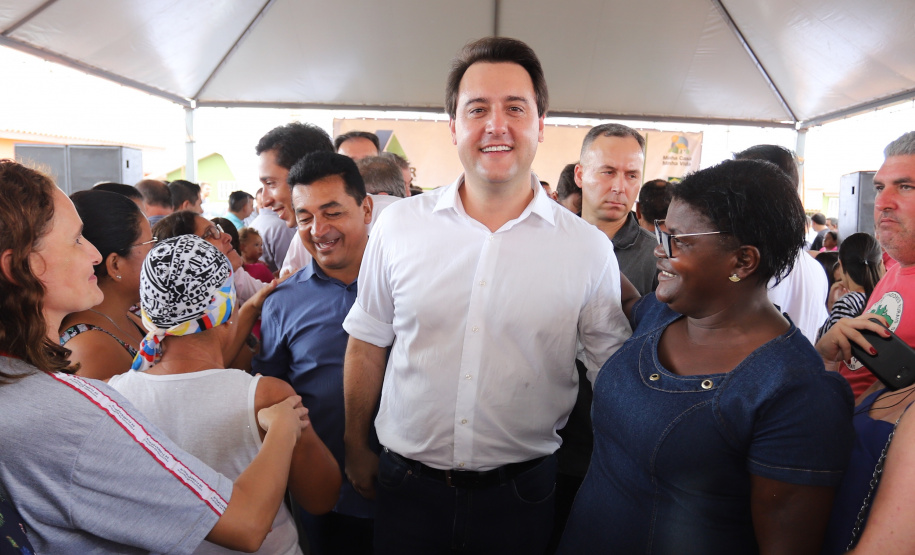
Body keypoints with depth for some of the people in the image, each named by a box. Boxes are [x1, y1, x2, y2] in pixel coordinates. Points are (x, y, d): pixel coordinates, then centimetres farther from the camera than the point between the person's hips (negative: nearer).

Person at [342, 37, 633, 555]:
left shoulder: (588, 248, -8)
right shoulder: (399, 224, -6)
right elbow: (367, 344, 3)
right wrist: (356, 448, 8)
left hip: (520, 492, 0)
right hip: (408, 485, 1)